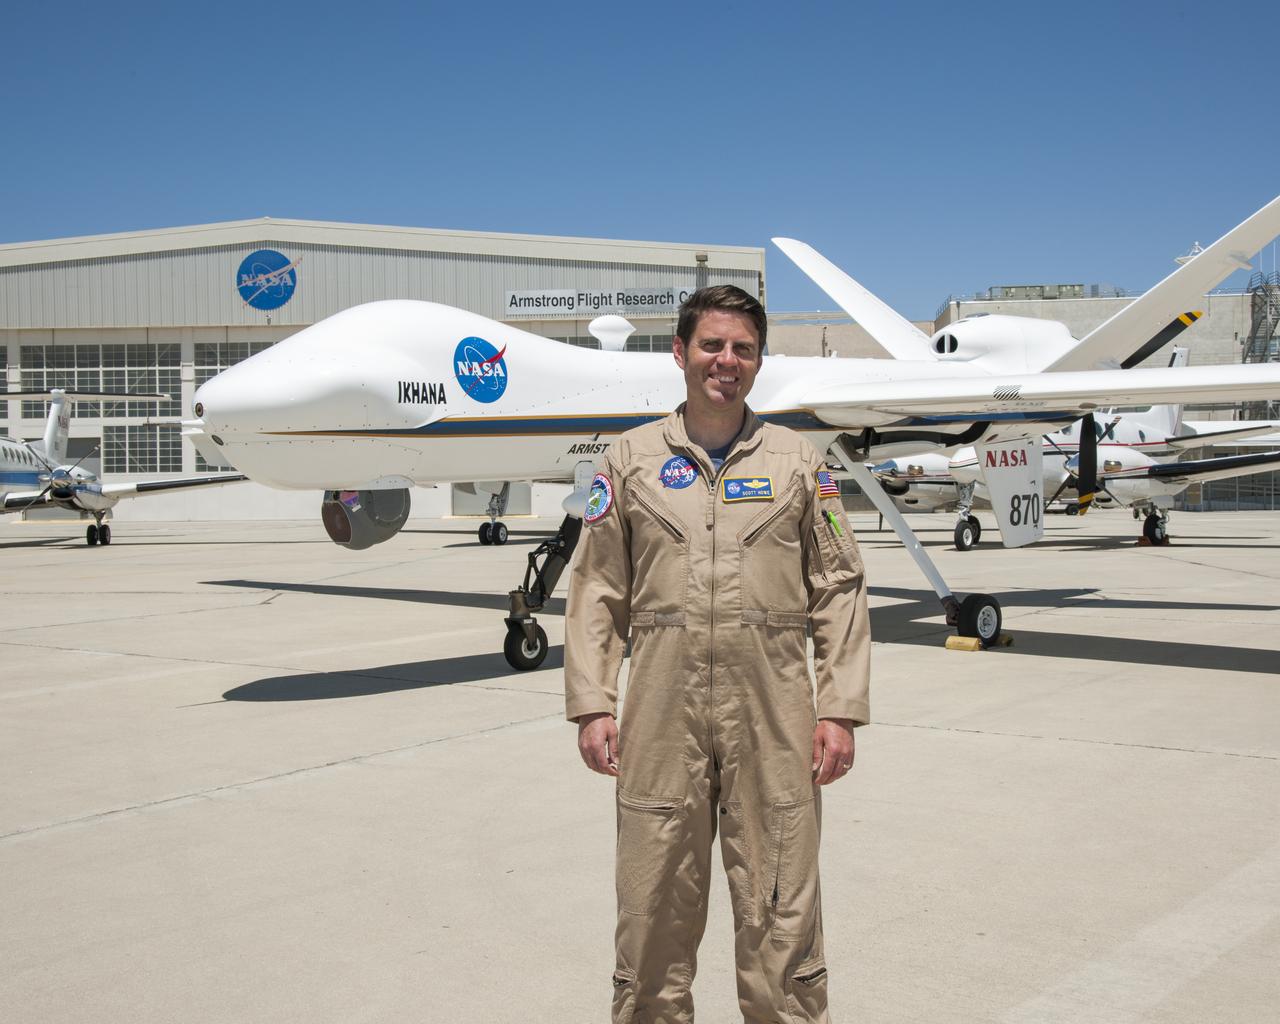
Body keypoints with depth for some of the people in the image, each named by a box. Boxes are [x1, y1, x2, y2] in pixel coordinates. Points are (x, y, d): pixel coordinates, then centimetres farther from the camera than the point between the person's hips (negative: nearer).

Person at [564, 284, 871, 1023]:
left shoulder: (798, 461, 9)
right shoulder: (632, 459, 9)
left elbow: (840, 592, 6)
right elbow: (597, 593, 8)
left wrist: (841, 710, -1)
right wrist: (592, 705, 0)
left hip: (772, 715, 0)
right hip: (662, 713, 1)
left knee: (782, 916, 4)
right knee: (655, 911, 8)